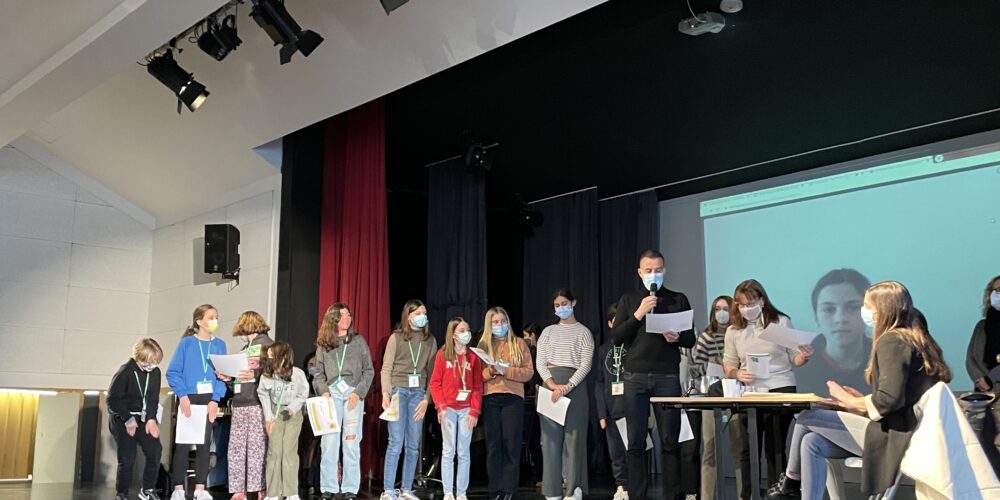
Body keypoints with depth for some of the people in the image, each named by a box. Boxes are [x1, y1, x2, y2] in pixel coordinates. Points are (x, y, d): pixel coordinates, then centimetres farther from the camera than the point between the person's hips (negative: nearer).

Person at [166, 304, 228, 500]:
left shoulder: (220, 345, 6)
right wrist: (182, 395, -17)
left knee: (205, 443, 5)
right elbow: (173, 372, -6)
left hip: (209, 399, 3)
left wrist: (215, 399, -9)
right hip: (188, 398, -3)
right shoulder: (186, 343, -3)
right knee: (183, 443, -1)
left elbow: (223, 375, 3)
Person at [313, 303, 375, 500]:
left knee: (351, 442, -2)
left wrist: (358, 392, -6)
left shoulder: (359, 341, 9)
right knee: (329, 443, -3)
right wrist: (324, 391, -7)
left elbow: (369, 371, 6)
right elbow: (319, 374, 11)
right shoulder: (323, 344, 12)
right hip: (332, 393, 1)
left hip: (353, 393, -1)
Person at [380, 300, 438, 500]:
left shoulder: (430, 340, 12)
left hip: (418, 393, 3)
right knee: (396, 442, -7)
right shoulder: (396, 337, 3)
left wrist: (427, 399, 1)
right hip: (398, 390, -3)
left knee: (413, 444, 4)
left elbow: (431, 372, 9)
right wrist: (385, 394, -11)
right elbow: (386, 368, 0)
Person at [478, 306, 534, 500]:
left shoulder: (519, 343, 9)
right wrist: (491, 371, -14)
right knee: (493, 445, 1)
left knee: (511, 445, -3)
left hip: (513, 398, -1)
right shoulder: (483, 345, 13)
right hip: (489, 398, 1)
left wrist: (506, 371, -12)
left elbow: (528, 372, 0)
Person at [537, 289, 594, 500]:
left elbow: (586, 364, -5)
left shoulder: (583, 332, 6)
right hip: (550, 384, 3)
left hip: (574, 385, -3)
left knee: (574, 436, -6)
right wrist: (552, 384, -11)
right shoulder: (548, 331, 15)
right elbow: (539, 362, 6)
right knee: (551, 437, 0)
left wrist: (567, 386, -18)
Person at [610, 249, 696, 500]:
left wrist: (677, 338, -12)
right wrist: (638, 314, -8)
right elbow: (616, 338, 4)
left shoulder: (678, 299, 11)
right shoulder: (628, 300, 12)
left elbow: (691, 339, 10)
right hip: (635, 376, 1)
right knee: (636, 442, 1)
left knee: (670, 440, -2)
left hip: (668, 376, -1)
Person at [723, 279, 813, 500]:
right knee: (744, 450, 1)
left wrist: (803, 357, -18)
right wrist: (736, 374, -9)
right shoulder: (733, 330, 8)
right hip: (749, 393, 3)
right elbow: (728, 363, 12)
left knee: (775, 449, 0)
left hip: (780, 390, -3)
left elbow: (794, 358, 4)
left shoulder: (781, 322, 0)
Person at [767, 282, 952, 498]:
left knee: (806, 419, -2)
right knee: (812, 442, 4)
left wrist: (852, 402, -7)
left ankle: (792, 481, 18)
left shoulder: (891, 341, -14)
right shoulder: (914, 338, 16)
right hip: (906, 433, 9)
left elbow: (889, 399, -25)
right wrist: (862, 400, 10)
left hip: (892, 436, -9)